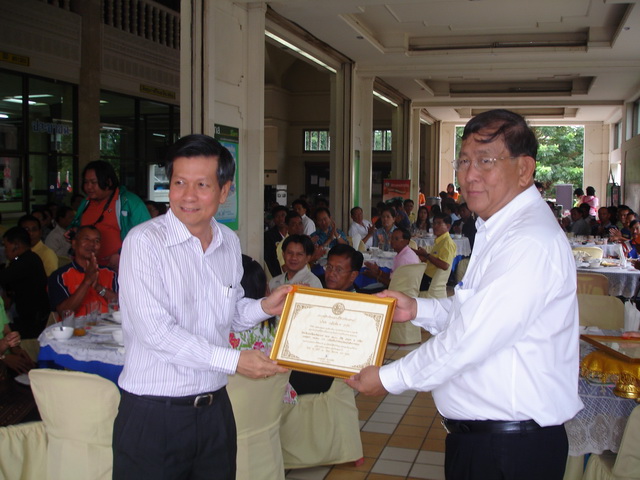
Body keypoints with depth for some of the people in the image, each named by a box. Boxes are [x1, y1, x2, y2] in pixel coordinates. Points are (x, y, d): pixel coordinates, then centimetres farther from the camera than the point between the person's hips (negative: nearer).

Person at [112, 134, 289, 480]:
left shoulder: (229, 242, 7)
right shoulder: (144, 241, -13)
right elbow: (155, 330, -20)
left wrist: (265, 307, -4)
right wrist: (234, 361, -19)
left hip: (214, 409, 6)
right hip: (153, 415, -6)